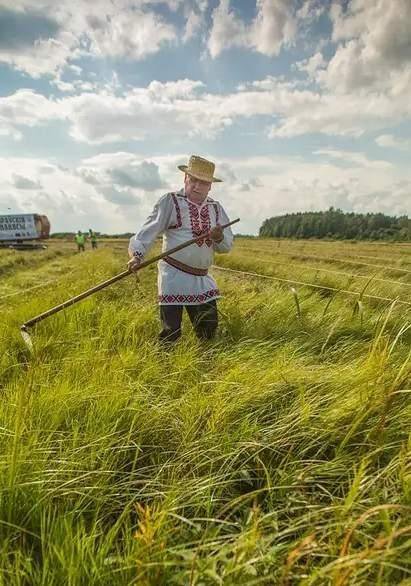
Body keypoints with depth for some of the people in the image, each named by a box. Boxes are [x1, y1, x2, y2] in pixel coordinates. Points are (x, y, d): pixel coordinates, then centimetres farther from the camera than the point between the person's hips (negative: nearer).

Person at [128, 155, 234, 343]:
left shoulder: (216, 208, 11)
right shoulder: (171, 201, -3)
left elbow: (228, 245, 7)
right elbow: (149, 230, -12)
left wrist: (219, 238, -16)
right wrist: (137, 255, -28)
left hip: (202, 279, 5)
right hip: (174, 276, -5)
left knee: (209, 328, 12)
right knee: (171, 331, -4)